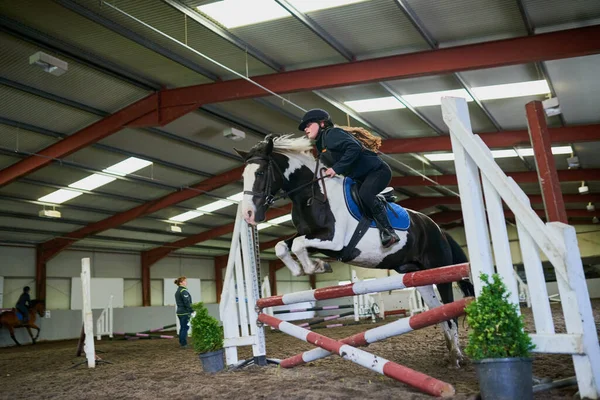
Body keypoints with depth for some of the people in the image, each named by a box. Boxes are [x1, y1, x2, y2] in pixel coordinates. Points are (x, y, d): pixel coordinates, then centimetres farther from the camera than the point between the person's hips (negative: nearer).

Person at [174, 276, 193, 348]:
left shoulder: (177, 291, 15)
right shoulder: (183, 291, -15)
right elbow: (187, 303, -20)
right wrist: (192, 310, -13)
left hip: (180, 312, 10)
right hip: (185, 312, -10)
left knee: (182, 327, 15)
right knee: (185, 327, -4)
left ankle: (181, 343, 21)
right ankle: (183, 344, -2)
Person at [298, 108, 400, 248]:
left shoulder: (331, 133, -14)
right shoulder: (320, 146, 15)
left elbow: (354, 148, -28)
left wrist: (337, 168, -28)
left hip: (377, 170, -10)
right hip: (362, 178, 10)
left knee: (365, 194, -32)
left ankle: (389, 232, -23)